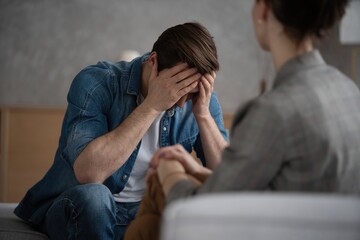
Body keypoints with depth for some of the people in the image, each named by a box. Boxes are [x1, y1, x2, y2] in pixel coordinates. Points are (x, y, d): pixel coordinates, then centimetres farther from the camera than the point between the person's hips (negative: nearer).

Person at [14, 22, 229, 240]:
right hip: (80, 209, -2)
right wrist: (152, 106, -32)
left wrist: (203, 114, -23)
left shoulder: (200, 97, -6)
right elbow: (88, 174, -32)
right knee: (92, 195, -36)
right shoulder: (96, 83, -18)